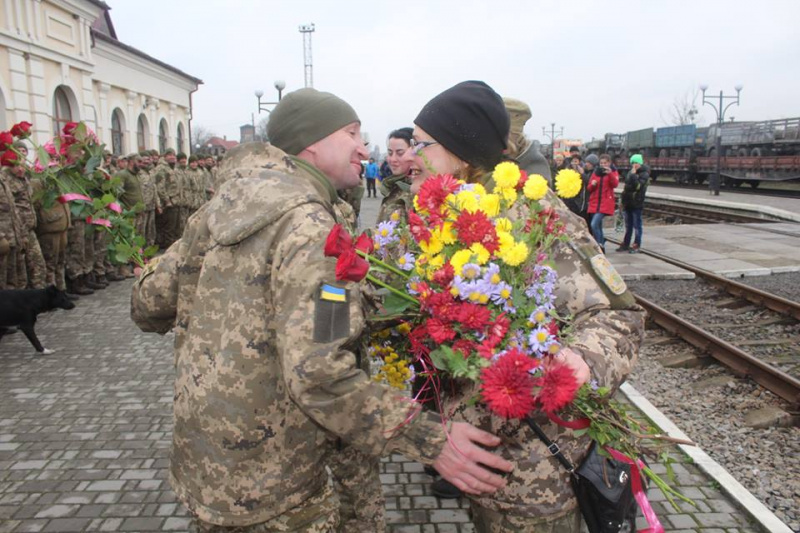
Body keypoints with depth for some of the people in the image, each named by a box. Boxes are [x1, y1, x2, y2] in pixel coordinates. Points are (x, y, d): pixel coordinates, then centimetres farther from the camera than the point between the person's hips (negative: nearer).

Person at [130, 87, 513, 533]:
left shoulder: (224, 207, 3)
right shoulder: (308, 221, -22)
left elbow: (149, 303, 8)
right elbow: (318, 374, -32)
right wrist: (430, 439, -26)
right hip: (266, 488, -8)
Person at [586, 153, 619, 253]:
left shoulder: (613, 172, 3)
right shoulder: (595, 172, 13)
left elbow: (615, 184, -15)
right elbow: (589, 188, 14)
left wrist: (610, 174, -30)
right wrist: (592, 184, -8)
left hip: (606, 203, -5)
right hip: (594, 203, 5)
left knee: (594, 224, -21)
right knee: (598, 226, 10)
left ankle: (600, 246, -11)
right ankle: (601, 248, 22)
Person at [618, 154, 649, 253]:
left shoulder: (644, 174, -7)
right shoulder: (630, 172, 14)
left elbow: (638, 186, -22)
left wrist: (633, 175, -20)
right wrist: (623, 201, 18)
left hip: (637, 204, -7)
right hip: (628, 203, 7)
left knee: (637, 225, 0)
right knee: (628, 225, 13)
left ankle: (636, 245, 6)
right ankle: (625, 244, 21)